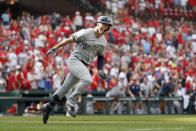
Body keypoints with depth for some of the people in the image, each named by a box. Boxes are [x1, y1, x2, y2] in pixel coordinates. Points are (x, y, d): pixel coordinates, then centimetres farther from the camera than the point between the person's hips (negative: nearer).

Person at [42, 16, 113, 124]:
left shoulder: (103, 42, 9)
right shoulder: (85, 33, -11)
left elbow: (101, 57, 19)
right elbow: (69, 40, -5)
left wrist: (100, 70, 4)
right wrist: (54, 48, -6)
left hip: (84, 66, 7)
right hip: (74, 60, -7)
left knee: (65, 89, 8)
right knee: (87, 80, -30)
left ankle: (48, 107, 22)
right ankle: (70, 103, -22)